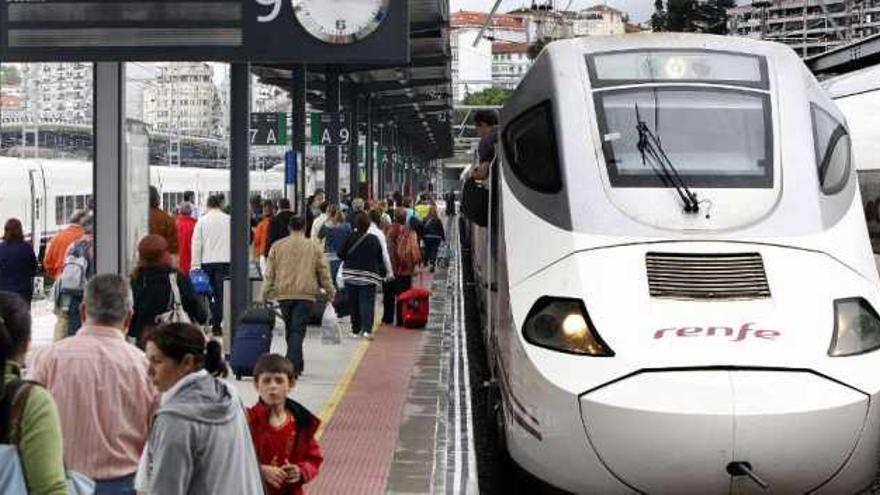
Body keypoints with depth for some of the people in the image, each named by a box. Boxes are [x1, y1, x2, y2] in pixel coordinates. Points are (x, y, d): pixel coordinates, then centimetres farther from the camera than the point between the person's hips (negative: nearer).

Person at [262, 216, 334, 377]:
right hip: (306, 294, -2)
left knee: (290, 329, 15)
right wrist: (330, 291, 17)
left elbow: (269, 273, 5)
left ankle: (297, 364, 23)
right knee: (298, 330, -5)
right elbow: (324, 273, 6)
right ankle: (293, 366, -16)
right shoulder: (314, 248, 3)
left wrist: (266, 293, 9)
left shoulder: (277, 247, 6)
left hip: (284, 294, 2)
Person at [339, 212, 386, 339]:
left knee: (354, 304, 14)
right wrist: (381, 274, 10)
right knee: (367, 302, -5)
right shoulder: (374, 239, -4)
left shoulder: (349, 238, -6)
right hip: (369, 277, -1)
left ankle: (356, 329, 21)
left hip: (350, 276, 1)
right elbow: (380, 258, -1)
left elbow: (341, 255, -1)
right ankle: (367, 329, -22)